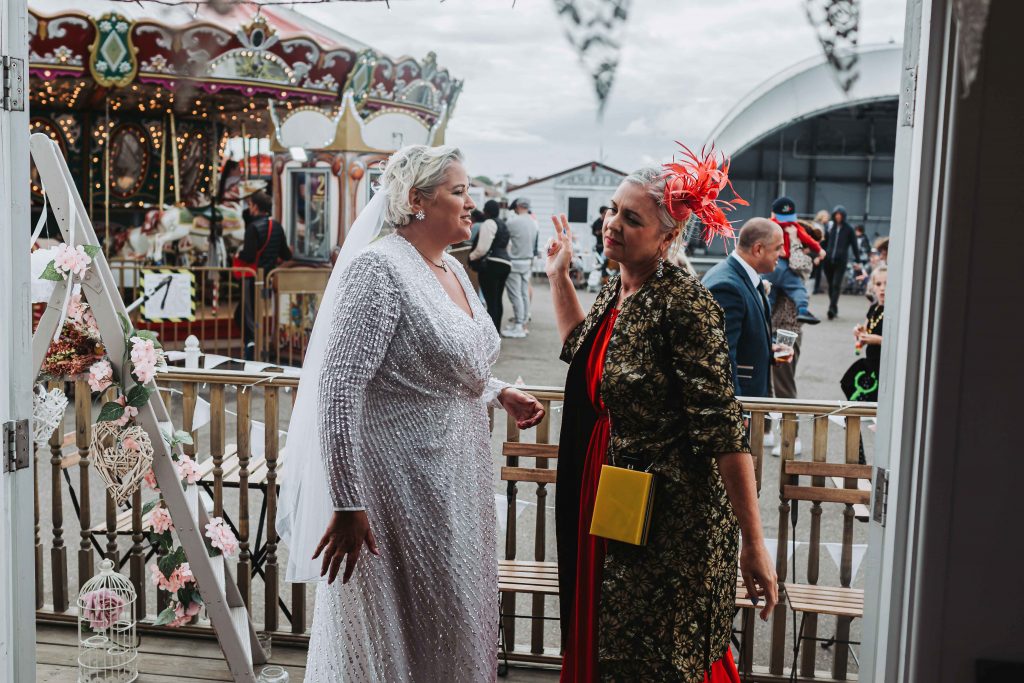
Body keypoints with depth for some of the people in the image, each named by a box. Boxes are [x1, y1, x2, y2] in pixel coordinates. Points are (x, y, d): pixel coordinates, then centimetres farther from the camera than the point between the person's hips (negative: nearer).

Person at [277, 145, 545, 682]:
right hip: (399, 491, -8)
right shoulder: (378, 269, -18)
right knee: (398, 634, 7)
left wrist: (500, 392, 8)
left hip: (457, 478, 9)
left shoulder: (452, 269, 9)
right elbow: (338, 390, -23)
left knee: (454, 623, 20)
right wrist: (347, 504, -25)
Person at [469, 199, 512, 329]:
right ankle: (496, 330, 19)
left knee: (491, 302, -9)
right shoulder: (503, 225, 21)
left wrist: (471, 257, -2)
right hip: (505, 263, 10)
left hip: (491, 265, -10)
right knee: (497, 300, 14)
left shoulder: (489, 223, -9)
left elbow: (482, 248, -15)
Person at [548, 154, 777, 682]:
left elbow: (723, 429, -23)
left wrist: (753, 544, -24)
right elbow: (582, 352, 25)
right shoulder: (615, 290, 4)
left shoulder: (684, 302, -21)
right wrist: (558, 276, 22)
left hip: (667, 518, -8)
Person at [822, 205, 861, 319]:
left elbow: (854, 245, 5)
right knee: (831, 285, 9)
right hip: (828, 260, 3)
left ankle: (832, 309, -17)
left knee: (836, 285, -11)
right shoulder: (829, 226, 7)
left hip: (840, 261, -3)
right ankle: (834, 309, 19)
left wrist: (857, 260, 3)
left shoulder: (848, 229, 2)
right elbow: (824, 242, 10)